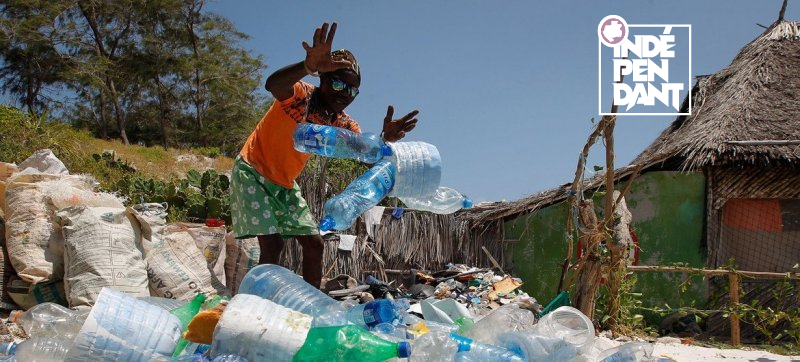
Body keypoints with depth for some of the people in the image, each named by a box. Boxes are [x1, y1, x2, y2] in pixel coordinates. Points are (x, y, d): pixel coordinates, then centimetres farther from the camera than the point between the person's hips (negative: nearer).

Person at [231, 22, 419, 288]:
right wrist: (308, 66, -67)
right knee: (272, 244, -18)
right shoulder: (300, 94, -22)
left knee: (314, 243, 4)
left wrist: (385, 140, -40)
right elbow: (272, 84, -46)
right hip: (253, 172, -7)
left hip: (285, 185, 7)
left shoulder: (344, 126, -5)